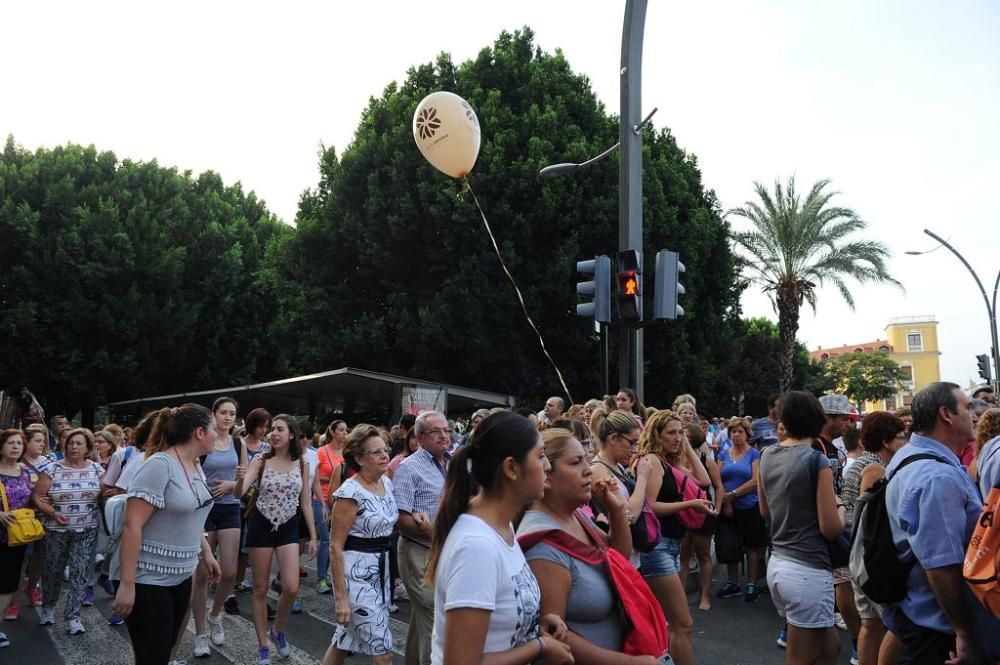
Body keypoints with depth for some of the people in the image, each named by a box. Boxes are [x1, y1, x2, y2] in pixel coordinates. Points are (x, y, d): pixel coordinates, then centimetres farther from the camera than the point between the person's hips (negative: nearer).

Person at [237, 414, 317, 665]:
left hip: (288, 528, 1)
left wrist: (313, 536, 3)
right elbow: (239, 493, -19)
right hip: (261, 526, -1)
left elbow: (306, 503, 4)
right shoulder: (260, 461, -7)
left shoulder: (301, 464, -2)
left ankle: (278, 631, 21)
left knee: (291, 587, -9)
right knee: (260, 589, 5)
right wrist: (241, 476, -41)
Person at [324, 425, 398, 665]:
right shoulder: (350, 492, -18)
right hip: (356, 573, -7)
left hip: (381, 570, 7)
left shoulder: (387, 483, 5)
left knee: (344, 641, 17)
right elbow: (336, 546, -17)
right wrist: (341, 597, -19)